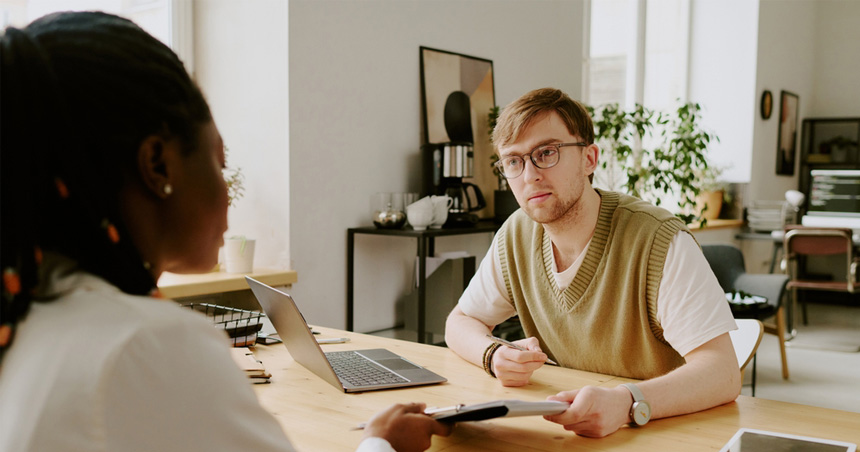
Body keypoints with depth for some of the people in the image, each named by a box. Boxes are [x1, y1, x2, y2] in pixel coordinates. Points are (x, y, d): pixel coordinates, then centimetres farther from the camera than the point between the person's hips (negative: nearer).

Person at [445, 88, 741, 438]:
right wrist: (494, 356, -14)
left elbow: (723, 373, -26)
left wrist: (625, 403, -43)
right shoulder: (516, 235, -2)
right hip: (566, 433, 4)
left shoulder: (659, 241, -20)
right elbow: (461, 322, 8)